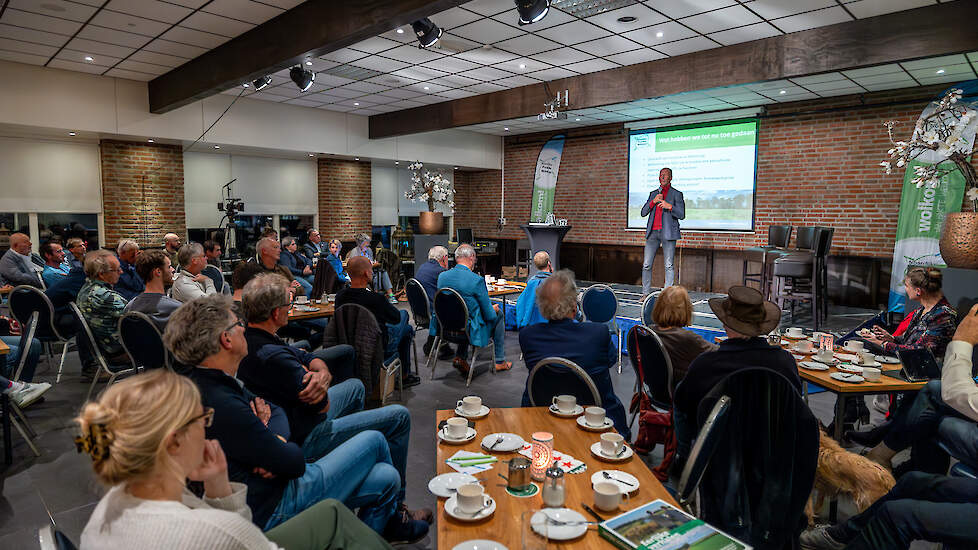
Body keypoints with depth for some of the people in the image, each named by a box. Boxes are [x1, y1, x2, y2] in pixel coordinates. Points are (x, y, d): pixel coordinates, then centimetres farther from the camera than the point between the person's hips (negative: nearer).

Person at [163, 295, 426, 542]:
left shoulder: (210, 384, 2)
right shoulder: (221, 406, -30)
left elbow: (276, 410, 10)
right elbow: (295, 462, -25)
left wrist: (273, 442, -11)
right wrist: (280, 442, -3)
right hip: (273, 509, -9)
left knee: (386, 478, 6)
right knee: (374, 440, 1)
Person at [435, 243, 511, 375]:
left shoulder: (442, 276, -4)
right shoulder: (476, 280, -21)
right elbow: (489, 315, -13)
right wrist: (494, 309, 11)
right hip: (469, 330, -5)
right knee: (499, 314, 20)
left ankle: (460, 357, 24)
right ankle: (500, 361, 30)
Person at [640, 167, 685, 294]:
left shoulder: (676, 194, 8)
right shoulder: (653, 194, 20)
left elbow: (681, 215, 0)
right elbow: (643, 213, 11)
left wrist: (669, 206, -15)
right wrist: (653, 201, -4)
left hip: (668, 232, -3)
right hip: (653, 232, 4)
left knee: (668, 265, -4)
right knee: (646, 265, 1)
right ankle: (645, 293, 9)